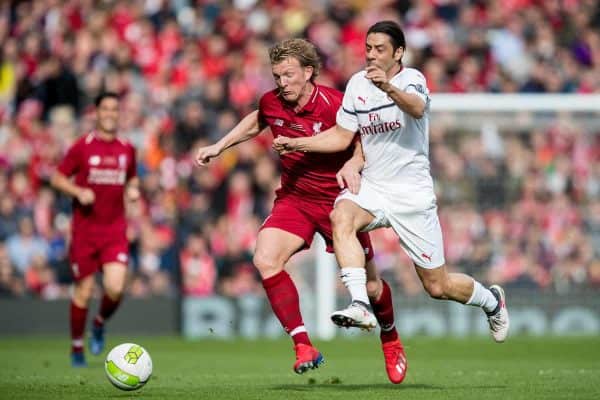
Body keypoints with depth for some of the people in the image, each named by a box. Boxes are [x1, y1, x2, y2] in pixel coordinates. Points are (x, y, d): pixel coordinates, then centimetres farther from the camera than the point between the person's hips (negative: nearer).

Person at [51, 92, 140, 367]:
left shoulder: (127, 149, 8)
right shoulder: (82, 147, -3)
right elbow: (57, 178, 1)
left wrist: (133, 189, 2)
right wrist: (79, 192, -16)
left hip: (115, 230, 2)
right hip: (84, 229, -2)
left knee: (115, 287, -14)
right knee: (83, 291, 1)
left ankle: (100, 324, 18)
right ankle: (76, 347, 19)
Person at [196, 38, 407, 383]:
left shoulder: (334, 105, -19)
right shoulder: (271, 103, -5)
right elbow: (256, 122, 20)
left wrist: (352, 165, -31)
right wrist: (219, 146, 17)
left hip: (338, 199, -3)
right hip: (294, 198, 3)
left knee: (369, 286, 3)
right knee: (266, 259, -24)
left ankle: (391, 340, 37)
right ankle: (304, 347, -19)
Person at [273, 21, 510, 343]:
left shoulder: (412, 79, -12)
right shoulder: (357, 83, 5)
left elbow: (417, 108, -36)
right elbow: (342, 136, 12)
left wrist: (390, 88, -55)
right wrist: (297, 144, 0)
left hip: (412, 194, -4)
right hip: (372, 186, 4)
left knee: (438, 287, 1)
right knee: (341, 217, -32)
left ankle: (491, 300, 33)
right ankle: (360, 305, -36)